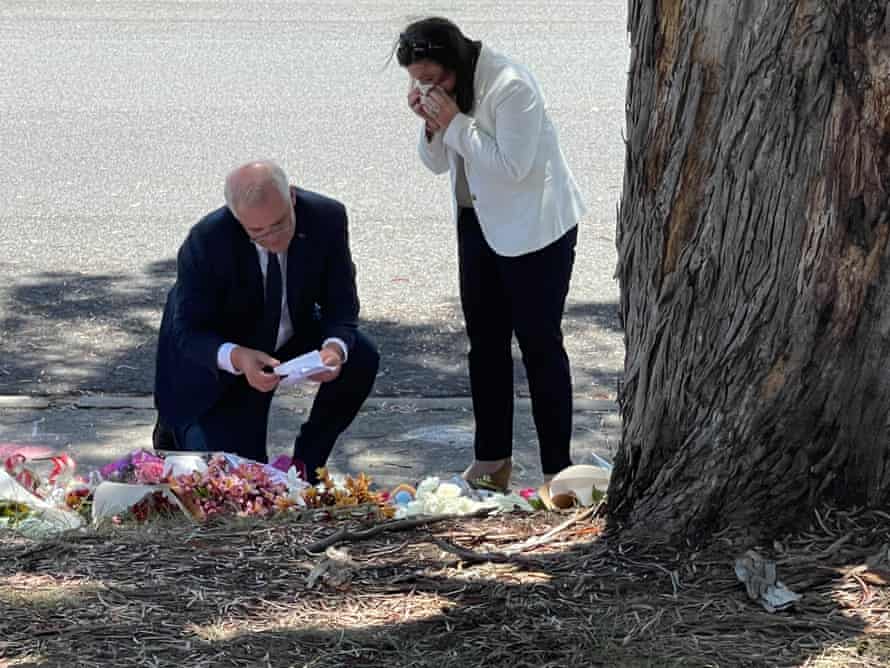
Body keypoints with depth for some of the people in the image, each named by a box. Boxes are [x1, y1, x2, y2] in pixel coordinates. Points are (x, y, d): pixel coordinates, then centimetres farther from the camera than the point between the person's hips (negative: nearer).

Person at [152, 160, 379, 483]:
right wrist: (238, 358, -47)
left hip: (291, 334, 4)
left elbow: (341, 307, -15)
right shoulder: (205, 242, -32)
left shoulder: (327, 218, -24)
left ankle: (307, 460, -2)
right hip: (218, 357, -4)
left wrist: (334, 348, -39)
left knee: (361, 358, -21)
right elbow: (188, 334, -26)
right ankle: (176, 428, 24)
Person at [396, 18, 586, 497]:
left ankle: (558, 469, 0)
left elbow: (511, 167, -28)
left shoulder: (512, 87, -25)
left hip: (536, 227, -8)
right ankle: (492, 459, 22)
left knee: (539, 342, -5)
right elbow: (436, 164, 8)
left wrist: (455, 123, -27)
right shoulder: (446, 91, 0)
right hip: (478, 221, 8)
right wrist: (431, 124, -12)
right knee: (485, 340, 12)